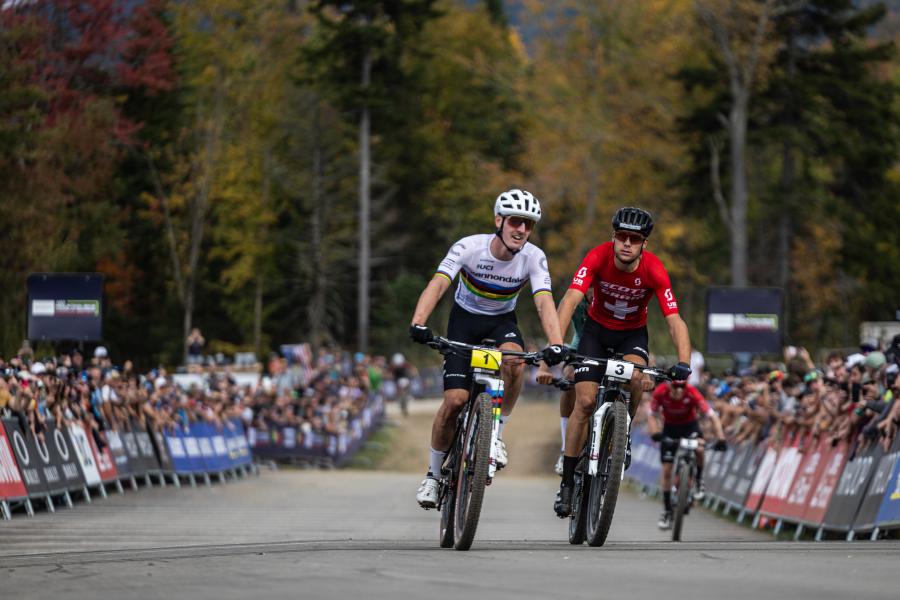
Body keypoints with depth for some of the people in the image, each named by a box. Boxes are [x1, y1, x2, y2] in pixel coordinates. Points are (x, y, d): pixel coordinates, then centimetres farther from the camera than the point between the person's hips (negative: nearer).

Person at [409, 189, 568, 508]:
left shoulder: (533, 257, -21)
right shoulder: (470, 247, -26)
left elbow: (544, 303, -30)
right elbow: (437, 285, -36)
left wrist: (556, 345, -48)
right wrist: (418, 324, -54)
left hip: (502, 322, 1)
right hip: (465, 318, -1)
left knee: (514, 361, -34)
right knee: (455, 400, -13)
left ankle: (495, 433, -11)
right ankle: (434, 474, 7)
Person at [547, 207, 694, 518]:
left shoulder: (654, 270, -27)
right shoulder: (598, 258, -27)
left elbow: (675, 320, -29)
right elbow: (570, 300, -36)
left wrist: (684, 362, -45)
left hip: (633, 333, 0)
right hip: (597, 330, 0)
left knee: (635, 376, -33)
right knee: (585, 401, -11)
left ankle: (623, 433, -5)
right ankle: (567, 483, 0)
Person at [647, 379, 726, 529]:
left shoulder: (692, 393, -32)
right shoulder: (660, 392, -28)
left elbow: (712, 416, -30)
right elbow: (652, 416, -20)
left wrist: (720, 439, -42)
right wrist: (655, 434, -41)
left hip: (689, 426, -1)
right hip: (670, 428, 1)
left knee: (699, 449, -32)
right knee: (667, 470, -3)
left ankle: (699, 480, -2)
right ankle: (667, 511, 10)